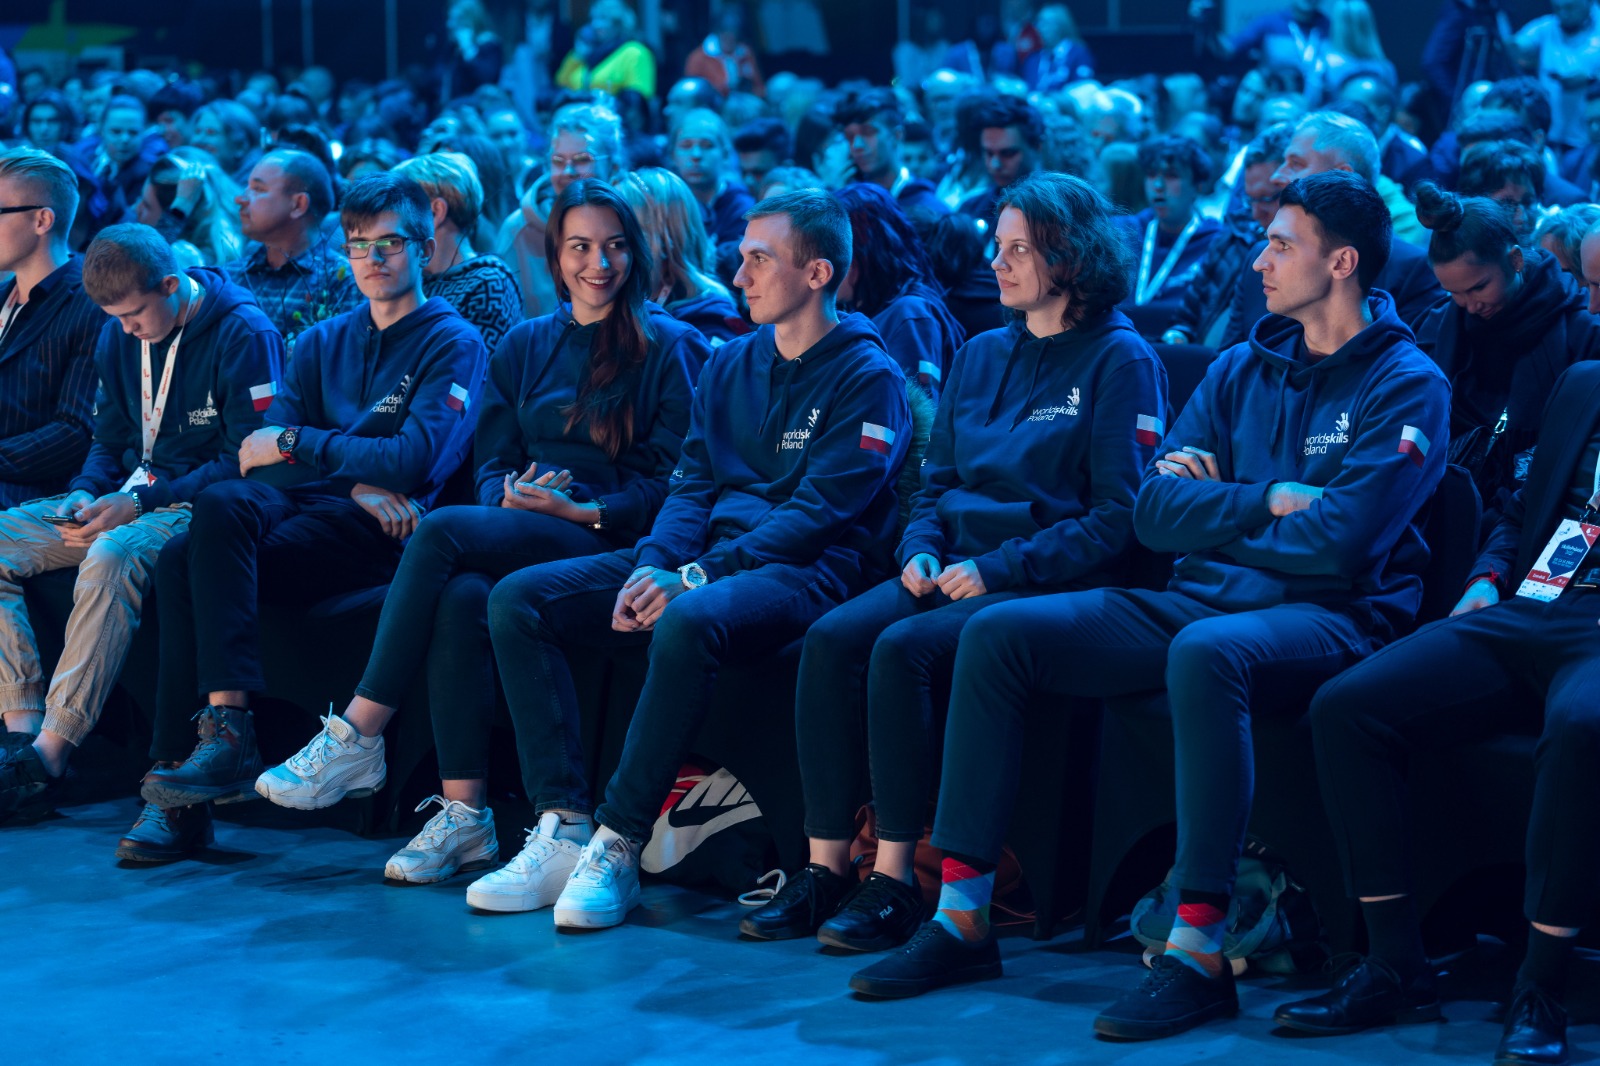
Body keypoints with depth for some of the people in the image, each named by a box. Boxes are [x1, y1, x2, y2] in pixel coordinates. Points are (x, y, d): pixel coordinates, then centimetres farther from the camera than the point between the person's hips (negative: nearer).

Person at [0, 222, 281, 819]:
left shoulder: (244, 335, -12)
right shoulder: (119, 337, 11)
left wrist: (142, 503, -21)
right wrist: (83, 496, -4)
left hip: (197, 504, -8)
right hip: (127, 498, 8)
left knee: (111, 558, -38)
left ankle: (49, 752, -37)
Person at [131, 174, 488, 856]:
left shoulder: (453, 344, 7)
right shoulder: (322, 343, 24)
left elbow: (415, 460, -9)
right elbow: (262, 448, 10)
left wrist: (295, 444, -5)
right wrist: (354, 479, -9)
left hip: (378, 528, -5)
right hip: (300, 509, 5)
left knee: (218, 513, -31)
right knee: (180, 558, -28)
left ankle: (226, 732, -33)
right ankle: (179, 777, -31)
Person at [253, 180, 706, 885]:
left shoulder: (669, 347, 6)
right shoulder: (525, 346, 22)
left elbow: (674, 477, -1)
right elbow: (492, 462, 18)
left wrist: (583, 511, -15)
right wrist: (511, 495, -7)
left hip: (607, 541, -4)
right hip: (518, 535, 4)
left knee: (443, 531, -30)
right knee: (462, 597, -33)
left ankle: (357, 738, -25)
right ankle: (463, 816, -33)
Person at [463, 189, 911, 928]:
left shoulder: (867, 378, -3)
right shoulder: (730, 365, 19)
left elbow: (820, 512, -13)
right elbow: (692, 484, 13)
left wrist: (696, 576, -21)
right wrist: (651, 567, -9)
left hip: (804, 569, -8)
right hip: (709, 556, 8)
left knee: (688, 622, -41)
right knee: (517, 599, -10)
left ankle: (617, 847, -32)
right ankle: (563, 829, -18)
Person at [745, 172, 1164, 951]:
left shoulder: (1119, 361, -2)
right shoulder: (981, 357, 20)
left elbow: (1119, 516, -9)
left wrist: (999, 569, -16)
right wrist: (922, 551, 0)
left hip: (1050, 584, -6)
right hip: (953, 573, 7)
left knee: (903, 649, -31)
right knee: (832, 638, -21)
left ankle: (894, 880, -24)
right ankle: (826, 868, -21)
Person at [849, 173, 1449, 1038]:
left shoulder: (1404, 384, -3)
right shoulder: (1241, 370, 17)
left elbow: (1337, 542, -16)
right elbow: (1154, 510, 8)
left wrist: (1215, 510, -3)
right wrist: (1269, 502, -5)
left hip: (1329, 618, -7)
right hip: (1203, 600, 7)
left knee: (1205, 652, -40)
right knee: (999, 633, -10)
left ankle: (1199, 954, -38)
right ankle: (962, 919, -11)